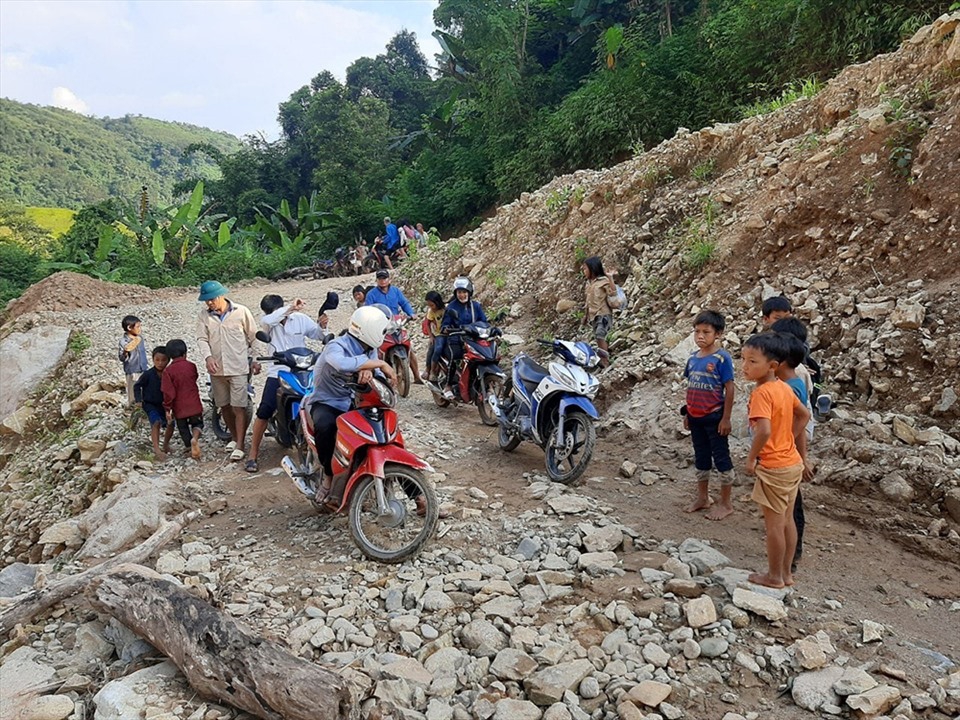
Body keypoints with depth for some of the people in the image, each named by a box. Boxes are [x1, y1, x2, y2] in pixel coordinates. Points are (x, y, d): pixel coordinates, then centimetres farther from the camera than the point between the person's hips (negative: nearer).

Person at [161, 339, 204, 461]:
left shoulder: (168, 371, -10)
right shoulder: (191, 366, -3)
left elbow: (168, 393, -13)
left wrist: (168, 409, -5)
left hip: (179, 408, -1)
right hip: (194, 405, 1)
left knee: (183, 429, 16)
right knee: (197, 423, 17)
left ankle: (191, 449, 22)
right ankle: (195, 437, -13)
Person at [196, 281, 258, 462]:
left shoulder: (241, 311, -5)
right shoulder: (204, 315, 3)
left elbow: (253, 337, 2)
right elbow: (202, 338, -2)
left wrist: (254, 360, 2)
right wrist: (208, 356, -21)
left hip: (238, 367, -4)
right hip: (216, 369, 4)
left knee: (239, 407, -6)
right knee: (224, 406, 14)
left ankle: (240, 446, -1)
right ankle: (235, 437, 32)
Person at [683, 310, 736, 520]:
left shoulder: (721, 358, -14)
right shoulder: (692, 359, 4)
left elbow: (729, 389, -14)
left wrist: (726, 418, -15)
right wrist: (687, 413, 13)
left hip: (714, 417, -6)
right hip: (696, 417, 6)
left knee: (721, 458, 5)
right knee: (701, 458, 18)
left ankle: (726, 503, 16)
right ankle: (702, 497, 32)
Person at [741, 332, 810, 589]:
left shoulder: (761, 393, -22)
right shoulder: (784, 388, 4)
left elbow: (764, 431, -33)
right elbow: (804, 415, 18)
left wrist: (751, 458, -20)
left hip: (774, 467, -9)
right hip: (792, 462, 9)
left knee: (774, 523, 6)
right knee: (787, 520, 17)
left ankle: (774, 576, 19)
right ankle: (786, 572, 29)